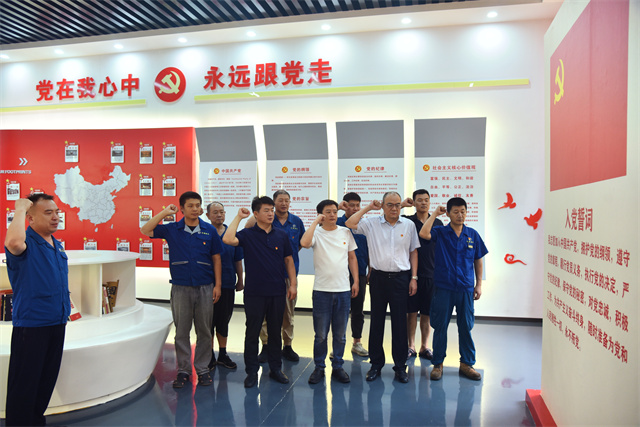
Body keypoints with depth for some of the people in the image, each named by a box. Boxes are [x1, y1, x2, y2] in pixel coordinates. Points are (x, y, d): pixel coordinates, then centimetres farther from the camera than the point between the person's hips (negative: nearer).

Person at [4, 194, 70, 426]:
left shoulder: (57, 245, 10)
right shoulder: (27, 243, -15)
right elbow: (14, 242, -41)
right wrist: (20, 209, -27)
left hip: (57, 323, 8)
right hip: (31, 326, -8)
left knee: (47, 379, 19)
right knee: (25, 383, 3)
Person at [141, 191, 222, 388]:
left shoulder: (210, 230, 2)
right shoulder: (172, 229, 2)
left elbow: (216, 259, 5)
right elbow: (145, 231, -4)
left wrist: (218, 285, 0)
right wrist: (164, 213, -7)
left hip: (205, 288, 0)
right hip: (181, 288, 0)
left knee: (204, 331, 7)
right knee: (181, 331, 8)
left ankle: (202, 369, 21)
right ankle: (183, 370, 21)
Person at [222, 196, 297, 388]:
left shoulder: (281, 235, 6)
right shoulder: (247, 234, -4)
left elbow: (288, 260, 11)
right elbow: (228, 239, -23)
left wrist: (293, 284, 4)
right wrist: (238, 217, -15)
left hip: (277, 292, 3)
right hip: (254, 292, -2)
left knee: (275, 331, 12)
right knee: (252, 332, 6)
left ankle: (275, 368, 26)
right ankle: (251, 371, 19)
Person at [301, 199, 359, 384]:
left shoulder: (346, 232, 7)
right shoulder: (316, 233, -2)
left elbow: (352, 258, 14)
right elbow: (304, 243, -26)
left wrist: (356, 281, 8)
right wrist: (316, 221, -17)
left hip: (343, 290, 3)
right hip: (322, 290, -2)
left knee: (340, 335, 12)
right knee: (321, 335, 6)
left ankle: (338, 367, 26)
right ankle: (319, 368, 22)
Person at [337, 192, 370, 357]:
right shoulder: (337, 223, -1)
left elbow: (369, 250, 12)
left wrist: (370, 271, 9)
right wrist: (337, 207, -23)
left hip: (360, 274, 3)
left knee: (358, 310, 11)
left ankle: (357, 342, 23)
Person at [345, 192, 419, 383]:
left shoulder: (409, 225, 5)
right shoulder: (371, 223, 2)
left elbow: (413, 252, 8)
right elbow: (350, 223, -9)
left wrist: (414, 277, 3)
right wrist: (368, 208, -2)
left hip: (400, 278, 0)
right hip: (378, 277, 0)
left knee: (400, 322, 5)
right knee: (376, 321, 8)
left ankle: (400, 366, 18)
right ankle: (376, 364, 22)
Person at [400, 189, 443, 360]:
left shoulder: (437, 223, 8)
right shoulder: (407, 221, 2)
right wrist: (401, 205, -9)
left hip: (431, 274, 2)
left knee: (427, 312, 8)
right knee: (411, 311, 4)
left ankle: (424, 347, 20)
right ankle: (411, 346, 17)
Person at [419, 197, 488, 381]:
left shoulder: (473, 235, 7)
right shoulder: (440, 233, 0)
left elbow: (478, 261, 13)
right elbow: (423, 233, -22)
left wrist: (479, 284, 8)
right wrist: (435, 214, -13)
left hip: (466, 289, 2)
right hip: (443, 288, -2)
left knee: (466, 326, 9)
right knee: (440, 326, 5)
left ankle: (467, 364, 23)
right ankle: (438, 364, 18)